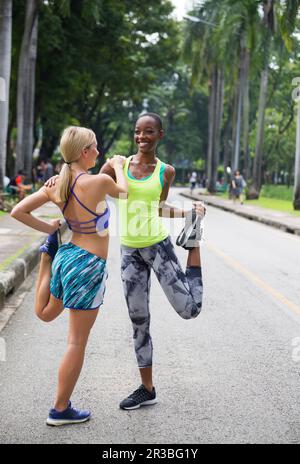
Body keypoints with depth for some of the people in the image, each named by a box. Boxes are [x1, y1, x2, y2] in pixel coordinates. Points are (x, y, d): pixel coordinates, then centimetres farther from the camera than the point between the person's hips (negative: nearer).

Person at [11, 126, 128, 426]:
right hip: (88, 265, -7)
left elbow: (17, 212, 1)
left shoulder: (55, 185, -2)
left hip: (67, 255, 7)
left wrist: (48, 230, 11)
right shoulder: (98, 181, -19)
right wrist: (118, 166, 22)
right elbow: (121, 191, 4)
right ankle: (61, 410, 12)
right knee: (77, 342, 4)